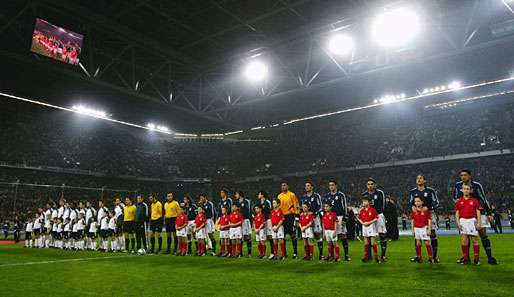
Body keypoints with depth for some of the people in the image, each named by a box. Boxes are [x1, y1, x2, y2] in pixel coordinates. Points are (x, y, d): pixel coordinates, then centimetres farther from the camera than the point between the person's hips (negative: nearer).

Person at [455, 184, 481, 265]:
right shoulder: (459, 201, 8)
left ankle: (477, 259, 8)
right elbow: (457, 213, 8)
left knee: (474, 240, 0)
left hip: (472, 220, -1)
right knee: (464, 240, 1)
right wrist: (458, 223, -2)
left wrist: (479, 223, -5)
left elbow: (478, 212, 4)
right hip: (463, 220, 1)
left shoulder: (474, 200, 5)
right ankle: (465, 259, 8)